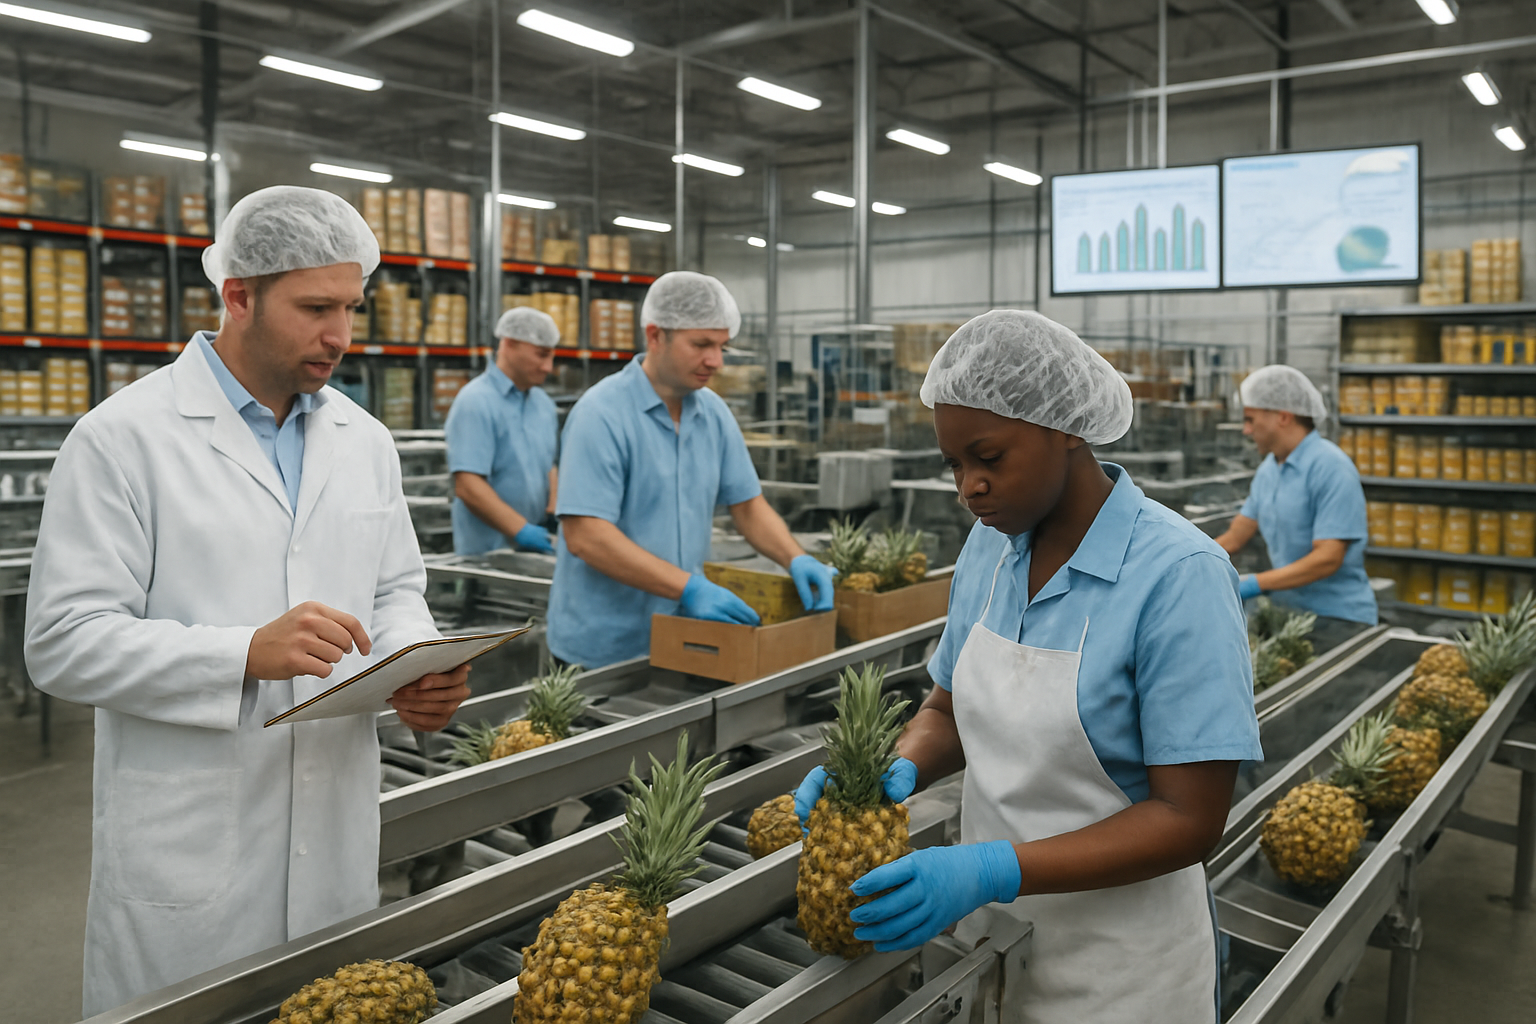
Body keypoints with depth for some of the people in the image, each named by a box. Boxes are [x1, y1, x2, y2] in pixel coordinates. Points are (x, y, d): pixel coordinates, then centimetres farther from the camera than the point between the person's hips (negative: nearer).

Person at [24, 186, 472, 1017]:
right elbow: (64, 640, -13)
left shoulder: (364, 439, 8)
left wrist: (420, 668, -7)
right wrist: (246, 655, -25)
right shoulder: (124, 436, -9)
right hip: (187, 849, -5)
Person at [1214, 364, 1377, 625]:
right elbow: (1233, 539, 14)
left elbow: (1328, 559, -19)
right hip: (1287, 609, 7)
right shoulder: (1268, 469, 12)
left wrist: (1254, 584, -24)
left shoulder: (1331, 469, -13)